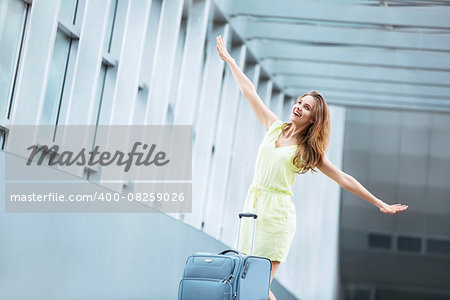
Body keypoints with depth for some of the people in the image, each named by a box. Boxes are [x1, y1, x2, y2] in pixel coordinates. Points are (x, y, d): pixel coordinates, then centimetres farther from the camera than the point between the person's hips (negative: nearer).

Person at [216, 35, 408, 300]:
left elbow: (343, 179, 4)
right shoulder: (274, 127, 12)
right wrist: (229, 59, 24)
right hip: (253, 205, 4)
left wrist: (380, 204, 2)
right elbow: (249, 92, 18)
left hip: (277, 211, -4)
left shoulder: (310, 150, 2)